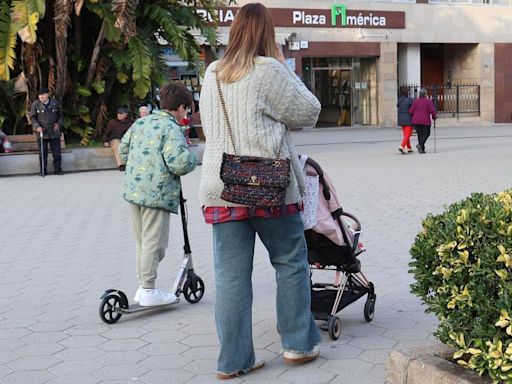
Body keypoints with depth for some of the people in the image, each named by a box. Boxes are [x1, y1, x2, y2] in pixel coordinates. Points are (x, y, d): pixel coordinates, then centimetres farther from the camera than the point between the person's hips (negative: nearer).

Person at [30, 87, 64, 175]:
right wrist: (37, 126, -10)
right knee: (43, 153, 3)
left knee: (56, 152, 3)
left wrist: (58, 124, -2)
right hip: (42, 132, -1)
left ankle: (57, 169, 13)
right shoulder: (35, 104, -2)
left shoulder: (55, 103, 1)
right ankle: (42, 170, 11)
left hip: (54, 132, 1)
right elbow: (32, 117, 4)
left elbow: (61, 115, 13)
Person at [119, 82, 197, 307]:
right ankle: (148, 291, 6)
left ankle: (142, 287, 26)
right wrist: (192, 159, -2)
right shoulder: (171, 128, -11)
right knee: (154, 242, 1)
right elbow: (180, 162, -22)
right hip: (156, 193, -8)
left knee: (141, 242, 17)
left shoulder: (140, 123, 12)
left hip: (132, 189, 8)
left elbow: (123, 150, 20)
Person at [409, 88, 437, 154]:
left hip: (416, 121, 4)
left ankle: (422, 149, 9)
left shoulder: (415, 101, 4)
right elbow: (432, 111, -11)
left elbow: (411, 111, -1)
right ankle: (420, 145, -18)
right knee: (426, 134, 6)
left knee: (420, 134, 13)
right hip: (425, 121, -4)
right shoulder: (428, 101, -7)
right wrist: (434, 117, 6)